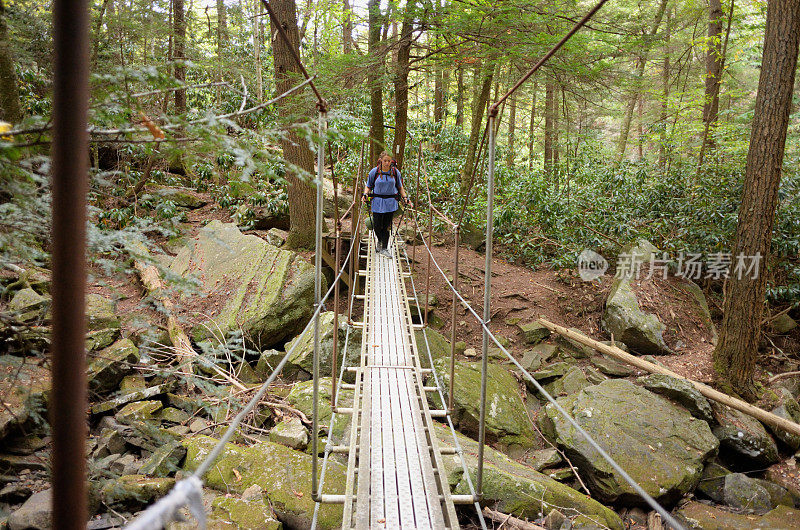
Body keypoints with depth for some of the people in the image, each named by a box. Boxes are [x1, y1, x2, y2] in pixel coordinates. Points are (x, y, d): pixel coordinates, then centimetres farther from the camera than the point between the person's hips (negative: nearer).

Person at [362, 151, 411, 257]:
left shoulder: (395, 172, 2)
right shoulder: (374, 172, -2)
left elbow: (400, 187, 15)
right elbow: (368, 186, 8)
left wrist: (405, 197, 3)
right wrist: (365, 195, -10)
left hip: (391, 203, 1)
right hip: (377, 202, 0)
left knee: (386, 226, 1)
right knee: (377, 226, 0)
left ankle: (384, 249, 9)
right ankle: (380, 241, 32)